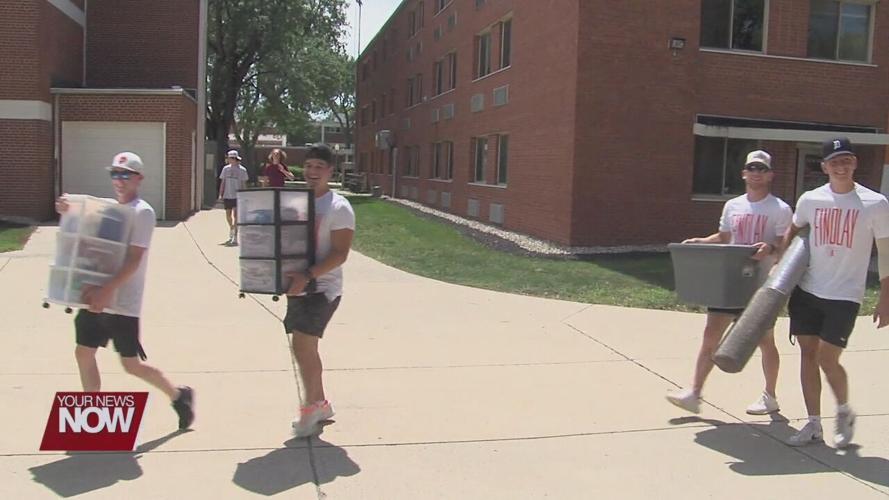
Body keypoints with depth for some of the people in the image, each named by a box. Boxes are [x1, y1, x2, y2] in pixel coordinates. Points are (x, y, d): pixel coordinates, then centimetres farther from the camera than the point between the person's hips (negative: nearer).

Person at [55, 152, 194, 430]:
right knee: (83, 353, 7)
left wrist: (107, 290, -27)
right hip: (97, 298, 8)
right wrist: (69, 214, 0)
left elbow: (134, 260, -18)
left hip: (123, 302, -7)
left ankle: (178, 395, 20)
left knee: (132, 365, -1)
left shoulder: (142, 212, -10)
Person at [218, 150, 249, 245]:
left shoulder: (242, 170, -2)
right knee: (228, 216, 10)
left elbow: (244, 184, 1)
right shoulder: (226, 168, 7)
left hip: (237, 196, -4)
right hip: (227, 196, 4)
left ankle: (235, 238, -5)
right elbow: (223, 182, 11)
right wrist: (221, 194, 5)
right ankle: (231, 235, 31)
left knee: (235, 216, -8)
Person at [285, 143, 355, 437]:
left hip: (322, 288, -7)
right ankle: (320, 404, 29)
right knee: (306, 348, 13)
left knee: (302, 346, -11)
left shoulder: (338, 208, -11)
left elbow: (340, 254, -17)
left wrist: (307, 276, -26)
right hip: (299, 286, 7)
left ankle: (310, 407, 7)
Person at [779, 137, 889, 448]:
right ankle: (813, 424, 18)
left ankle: (845, 412, 22)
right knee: (808, 354, 5)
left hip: (845, 295, -3)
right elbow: (793, 232, 21)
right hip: (807, 290, 4)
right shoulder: (810, 200, 2)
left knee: (827, 358, -7)